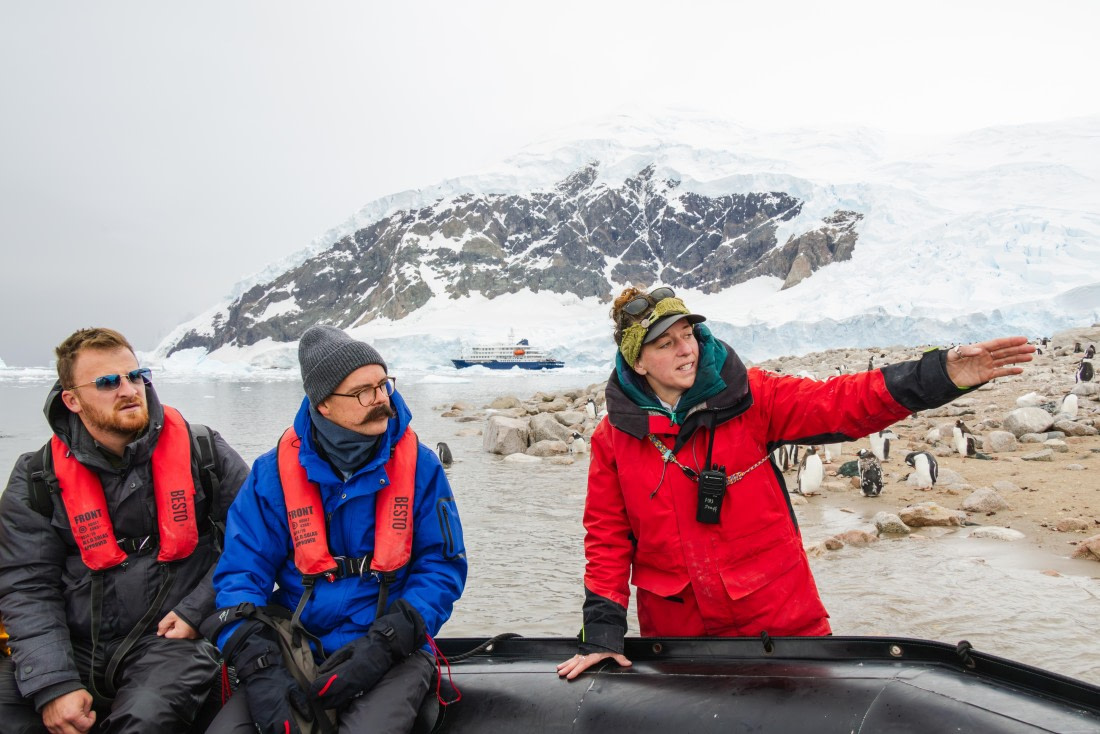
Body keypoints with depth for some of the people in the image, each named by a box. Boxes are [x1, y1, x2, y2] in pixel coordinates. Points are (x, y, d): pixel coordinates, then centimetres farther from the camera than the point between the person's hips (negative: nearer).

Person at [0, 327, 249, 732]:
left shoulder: (203, 453, 1)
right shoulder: (37, 479, 4)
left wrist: (198, 609, -7)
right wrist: (53, 684, -13)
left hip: (169, 638, -2)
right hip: (74, 647, 3)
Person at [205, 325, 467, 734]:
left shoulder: (419, 466, -4)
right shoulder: (276, 471, -2)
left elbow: (442, 566, -2)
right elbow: (241, 572, -1)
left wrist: (384, 646, -15)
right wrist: (259, 669, -16)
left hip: (391, 653, -1)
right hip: (296, 649, 2)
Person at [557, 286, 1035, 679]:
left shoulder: (747, 398, -6)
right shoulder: (614, 437, -6)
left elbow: (840, 404, -12)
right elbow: (608, 537, -1)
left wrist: (940, 376, -25)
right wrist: (601, 632, -6)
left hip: (780, 617, 0)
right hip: (675, 627, 1)